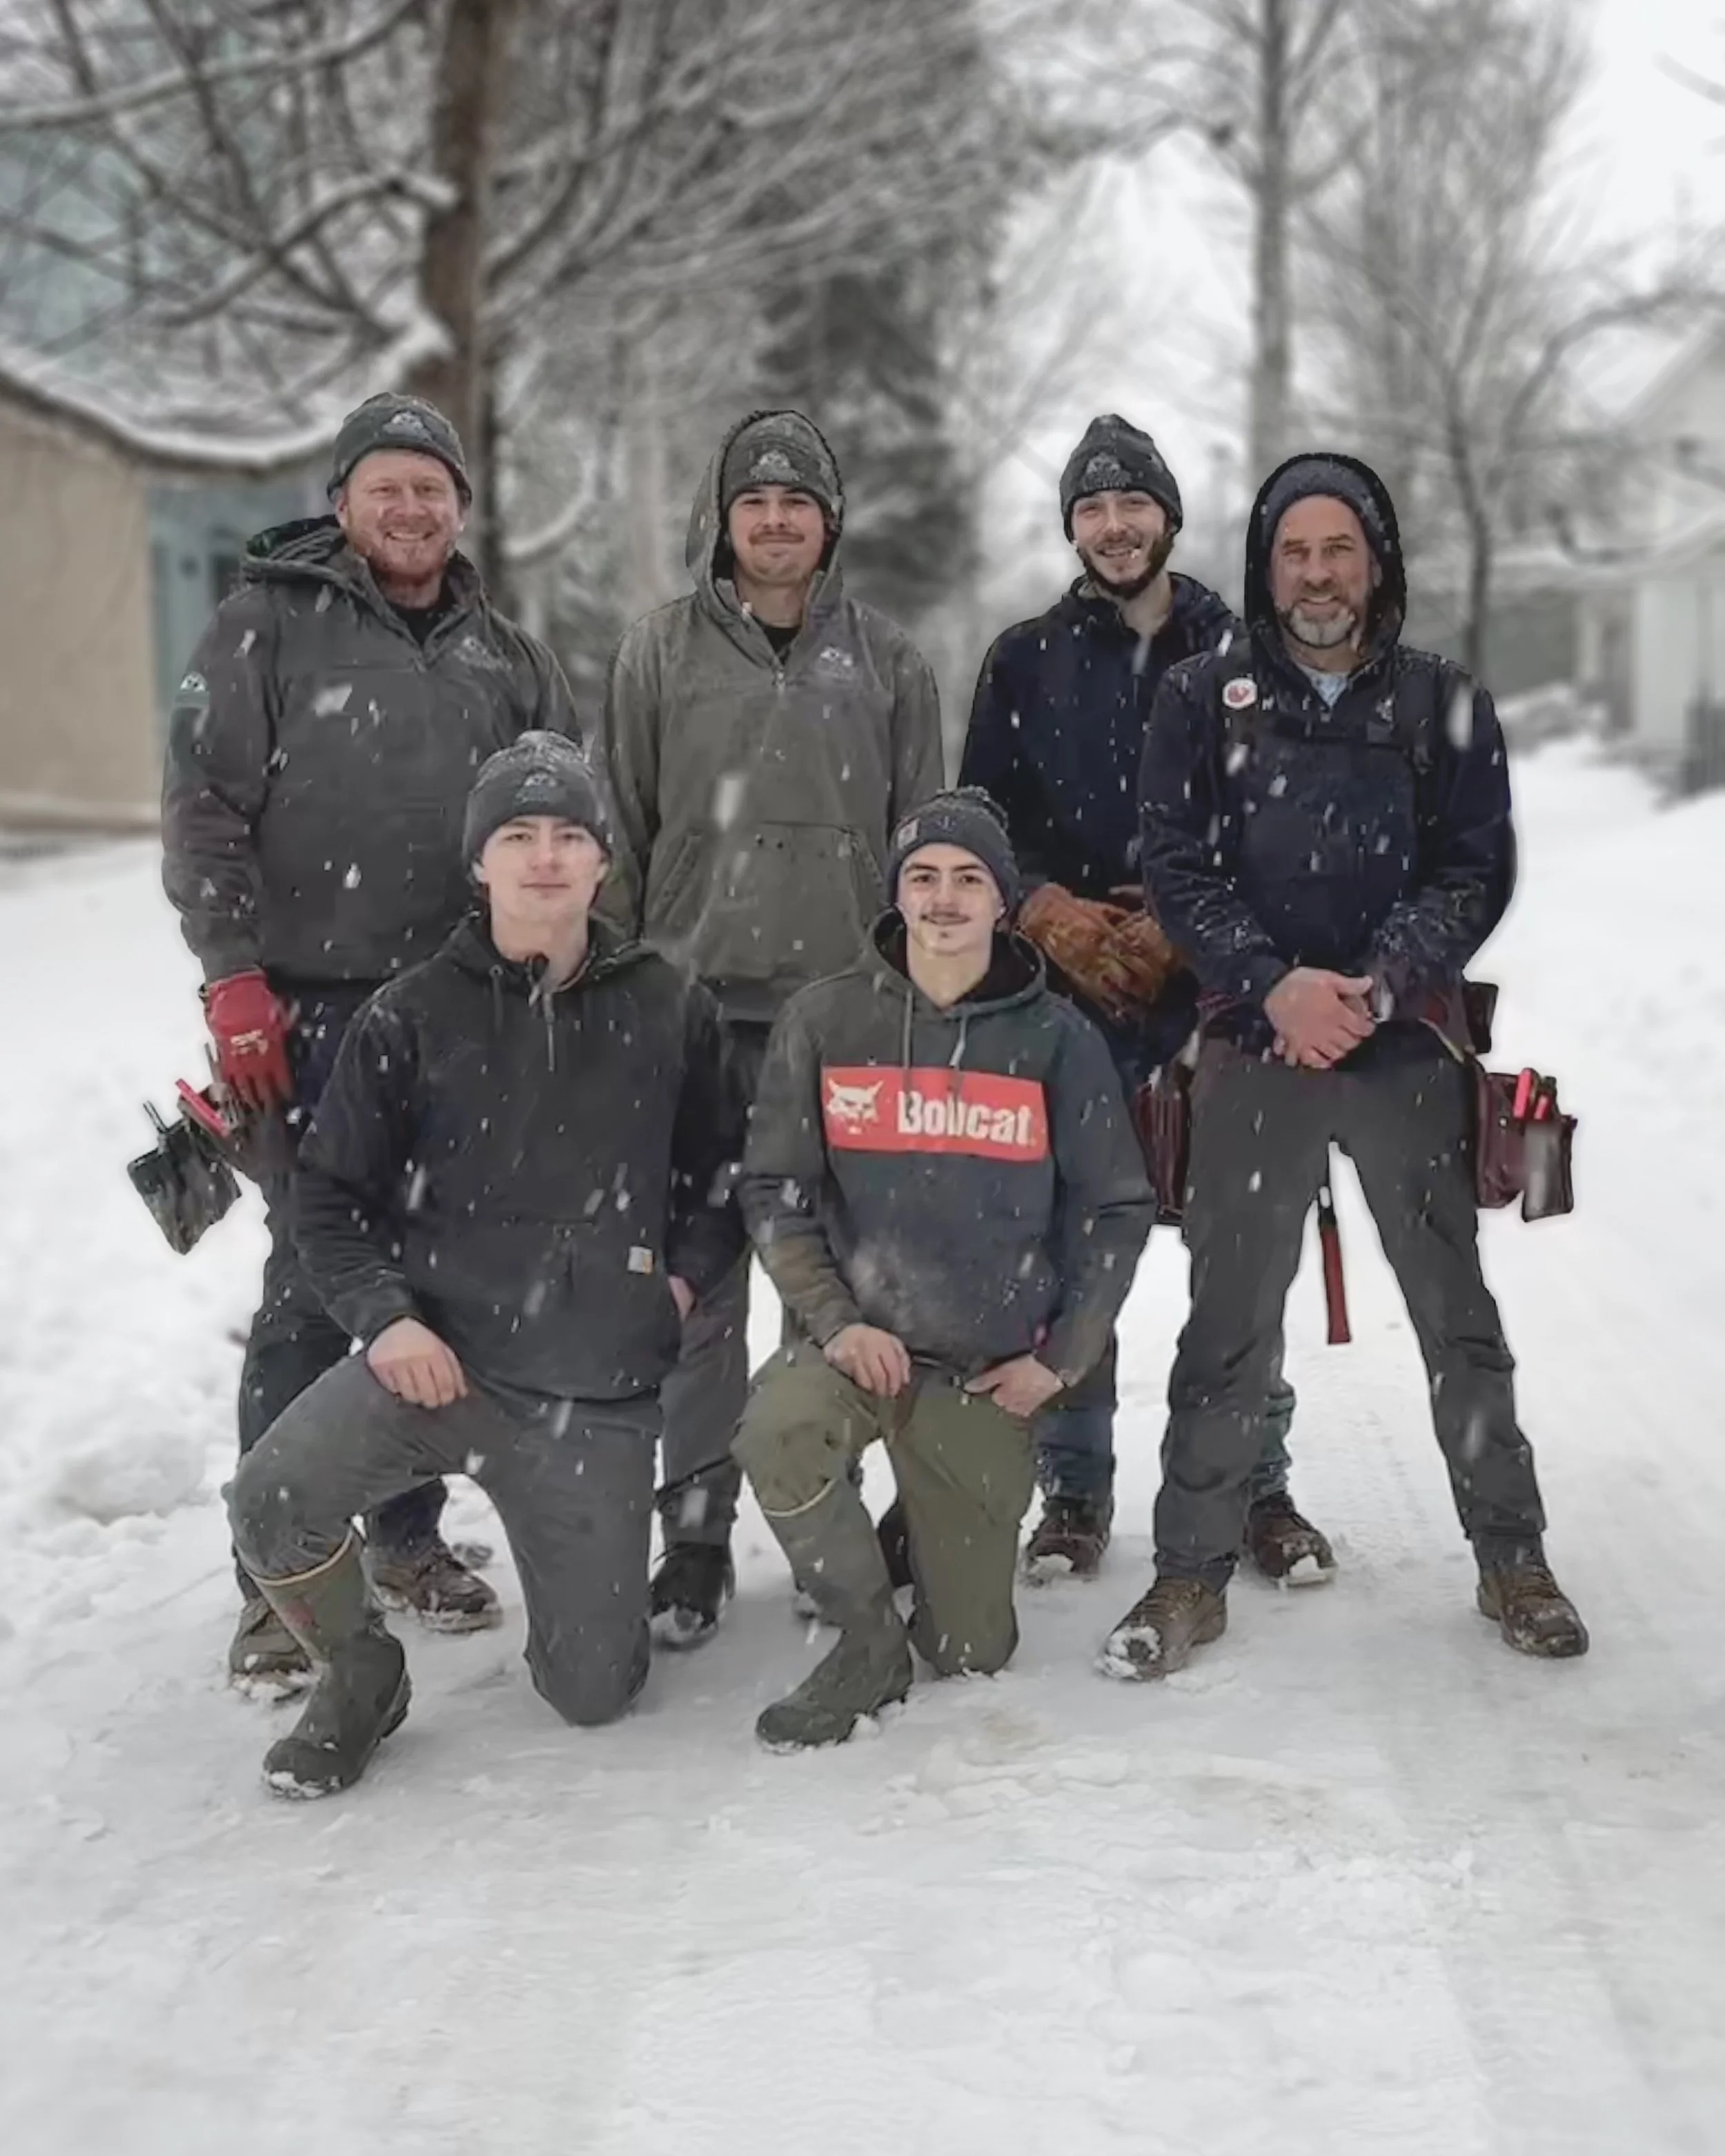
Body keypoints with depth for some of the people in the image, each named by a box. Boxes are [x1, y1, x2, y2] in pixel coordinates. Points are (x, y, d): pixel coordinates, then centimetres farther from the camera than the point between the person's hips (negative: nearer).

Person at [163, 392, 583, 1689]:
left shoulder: (504, 657, 14)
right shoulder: (269, 627, 1)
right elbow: (204, 810, -4)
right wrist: (236, 980, -12)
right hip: (316, 1012, -4)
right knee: (317, 1286, -7)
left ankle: (410, 1531, 23)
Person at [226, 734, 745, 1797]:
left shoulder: (669, 1010, 3)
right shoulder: (413, 1016, -1)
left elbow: (722, 1166, 16)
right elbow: (331, 1196, 3)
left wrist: (687, 1278, 1)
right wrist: (384, 1316, -12)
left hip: (600, 1392, 1)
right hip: (434, 1356, 0)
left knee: (594, 1692, 4)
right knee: (272, 1502, -28)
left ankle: (584, 1562, 40)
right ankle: (360, 1676, 4)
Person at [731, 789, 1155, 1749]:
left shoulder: (1058, 1038, -3)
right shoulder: (825, 1020, -3)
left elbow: (1117, 1209, 2)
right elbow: (775, 1189, 0)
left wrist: (1058, 1360, -4)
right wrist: (833, 1321, -12)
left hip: (991, 1373, 0)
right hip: (858, 1337, 0)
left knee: (971, 1652, 4)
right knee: (777, 1436, -35)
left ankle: (941, 1539, 41)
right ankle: (869, 1640, -8)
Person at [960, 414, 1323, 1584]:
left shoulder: (1239, 651, 7)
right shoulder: (1026, 659, 10)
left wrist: (1179, 928, -9)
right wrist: (1056, 916, -9)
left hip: (1213, 988, -1)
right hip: (1067, 994, 1)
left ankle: (1260, 1487, 12)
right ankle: (1076, 1490, 13)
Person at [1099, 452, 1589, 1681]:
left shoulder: (1446, 706, 6)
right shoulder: (1204, 704, 6)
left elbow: (1477, 872, 0)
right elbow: (1179, 869, -2)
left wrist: (1377, 988, -15)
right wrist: (1276, 986, -15)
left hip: (1408, 1048, 1)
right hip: (1255, 1047, 0)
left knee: (1456, 1308, 8)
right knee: (1232, 1315, 3)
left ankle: (1511, 1557, 21)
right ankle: (1192, 1571, 13)